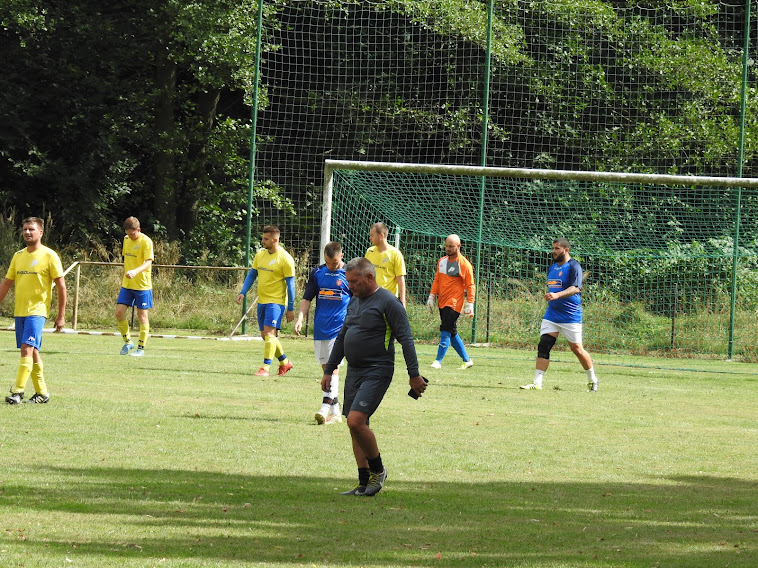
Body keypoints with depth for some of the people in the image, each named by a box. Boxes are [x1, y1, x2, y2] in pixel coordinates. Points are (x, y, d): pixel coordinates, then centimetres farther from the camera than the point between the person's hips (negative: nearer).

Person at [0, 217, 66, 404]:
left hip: (37, 311, -6)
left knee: (27, 349, -17)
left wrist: (61, 315, -7)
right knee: (32, 352, 9)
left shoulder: (49, 256, -6)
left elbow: (61, 286, -4)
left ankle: (18, 391, -20)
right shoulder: (18, 256, 11)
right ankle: (42, 392, 17)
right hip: (20, 311, 6)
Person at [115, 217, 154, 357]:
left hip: (142, 285, -6)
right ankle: (128, 342, 16)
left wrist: (135, 271, -39)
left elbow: (148, 262, -22)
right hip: (127, 285, 6)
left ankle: (141, 348, 9)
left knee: (142, 315, 0)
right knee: (119, 312, -2)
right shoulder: (127, 240, 9)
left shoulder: (146, 241, -12)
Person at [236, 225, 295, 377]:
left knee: (269, 333, -16)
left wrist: (291, 308, -9)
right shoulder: (260, 255, 8)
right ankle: (285, 362, 26)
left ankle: (266, 367, -16)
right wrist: (243, 292, 4)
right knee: (265, 335, 11)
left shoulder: (285, 258, -11)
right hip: (262, 300, 8)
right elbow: (252, 274, 18)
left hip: (276, 301, -8)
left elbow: (290, 283, -9)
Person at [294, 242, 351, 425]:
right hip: (320, 328, 5)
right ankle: (335, 413, 16)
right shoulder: (317, 273, 8)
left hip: (341, 328, -5)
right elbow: (307, 299, 12)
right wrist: (300, 319, -1)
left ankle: (325, 408, -23)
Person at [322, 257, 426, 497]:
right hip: (354, 372, 9)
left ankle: (378, 470, 0)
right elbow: (341, 337, 23)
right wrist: (329, 370, 22)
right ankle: (364, 484, 11)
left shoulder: (387, 302, -10)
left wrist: (414, 375, -13)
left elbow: (406, 339, -11)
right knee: (355, 426, 6)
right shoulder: (354, 301, 15)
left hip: (377, 372, -9)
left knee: (356, 420, -19)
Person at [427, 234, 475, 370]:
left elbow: (470, 286, -7)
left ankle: (438, 361, -15)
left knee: (446, 331, -14)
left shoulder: (464, 264, -7)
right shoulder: (441, 262, 14)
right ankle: (467, 360, 20)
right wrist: (432, 296, 13)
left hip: (454, 303, -7)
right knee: (452, 333, 10)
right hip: (442, 302, 7)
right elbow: (437, 280, 21)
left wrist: (469, 305, -12)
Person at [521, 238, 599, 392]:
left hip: (570, 316, -7)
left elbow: (575, 288, -26)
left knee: (576, 349, 0)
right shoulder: (552, 267, 14)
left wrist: (557, 295, -40)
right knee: (543, 346, -6)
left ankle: (592, 379, 20)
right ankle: (537, 383, -7)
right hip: (551, 314, 7)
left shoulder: (573, 267, -11)